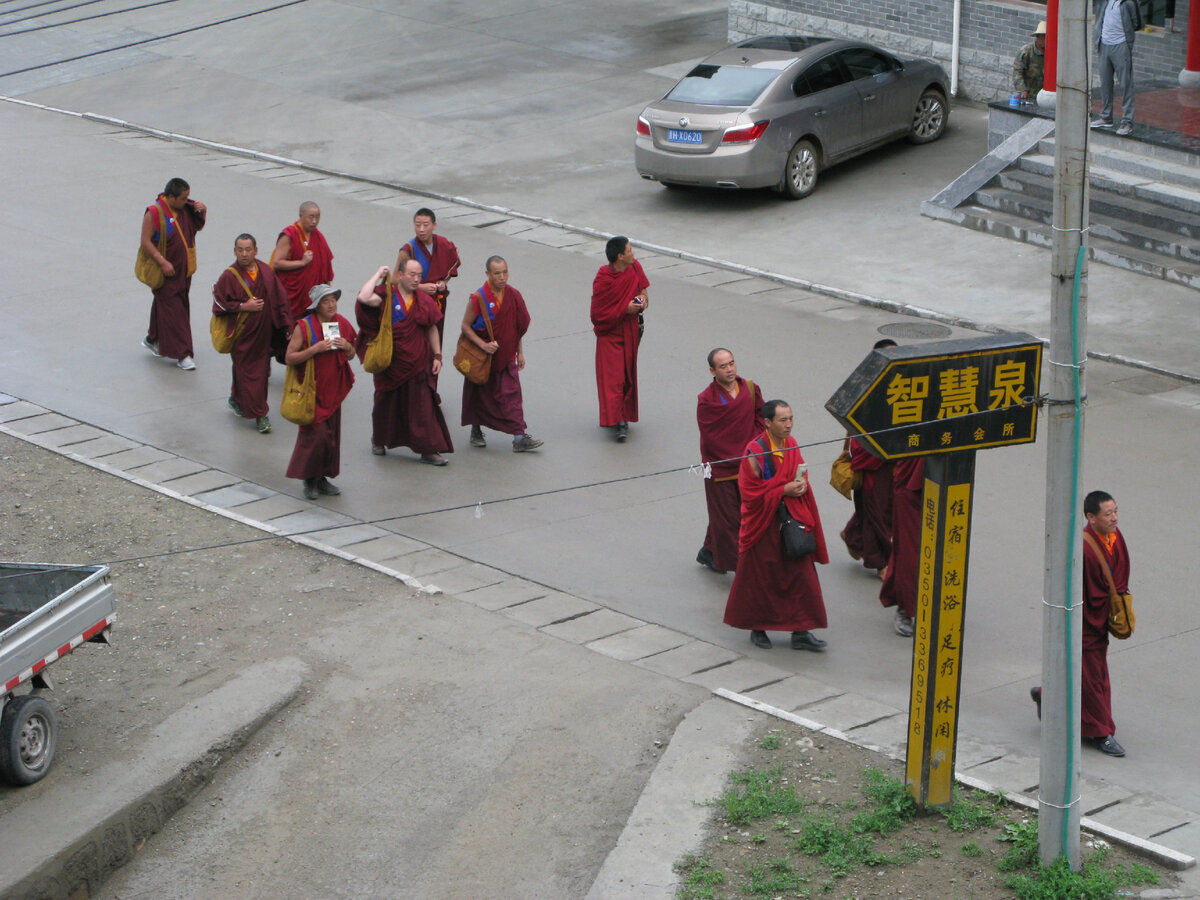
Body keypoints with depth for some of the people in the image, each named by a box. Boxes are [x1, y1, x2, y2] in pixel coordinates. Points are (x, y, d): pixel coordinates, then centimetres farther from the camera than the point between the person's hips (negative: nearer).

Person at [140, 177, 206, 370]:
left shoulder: (185, 209, 1)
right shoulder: (154, 213, -19)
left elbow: (198, 226, 16)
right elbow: (145, 241, -18)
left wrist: (203, 211, -5)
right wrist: (163, 262, -24)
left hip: (182, 270, 7)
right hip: (165, 271, -7)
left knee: (164, 305, 19)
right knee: (172, 311, -5)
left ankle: (153, 339, 38)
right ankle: (182, 354, -3)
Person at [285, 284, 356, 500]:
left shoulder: (341, 324, 5)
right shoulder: (304, 326, -12)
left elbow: (351, 355, 15)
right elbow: (289, 358, -14)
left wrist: (347, 347, -8)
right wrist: (315, 349, -24)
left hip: (334, 389, 6)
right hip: (312, 389, -6)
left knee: (332, 432, 8)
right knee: (315, 433, -9)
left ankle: (323, 477, 19)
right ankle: (309, 479, 5)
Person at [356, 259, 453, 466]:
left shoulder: (424, 300, 3)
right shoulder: (386, 295, -10)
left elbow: (432, 329, 11)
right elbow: (363, 298, -30)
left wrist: (437, 356, 6)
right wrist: (378, 275, -18)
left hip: (417, 363, 2)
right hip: (390, 364, -2)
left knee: (423, 406, -2)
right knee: (387, 404, 15)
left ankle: (428, 450, 2)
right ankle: (378, 441, 39)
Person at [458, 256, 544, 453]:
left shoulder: (513, 295, -2)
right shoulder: (478, 298, -14)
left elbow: (518, 326, 8)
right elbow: (465, 326, -10)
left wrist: (520, 352, 8)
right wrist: (483, 345, -21)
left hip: (505, 355, 3)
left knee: (511, 392, -5)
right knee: (480, 393, 10)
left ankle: (519, 438, -10)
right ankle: (476, 431, 30)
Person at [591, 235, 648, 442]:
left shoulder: (635, 268, -6)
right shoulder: (603, 281, -23)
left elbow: (642, 287, 14)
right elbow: (597, 315, -19)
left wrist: (642, 297, -10)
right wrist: (625, 309, -23)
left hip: (630, 330, 6)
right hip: (610, 333, -6)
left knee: (628, 374, 12)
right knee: (614, 377, -9)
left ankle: (624, 415, 24)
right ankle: (618, 420, -7)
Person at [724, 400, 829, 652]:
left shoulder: (792, 445, 4)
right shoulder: (755, 452, -16)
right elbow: (750, 492, -16)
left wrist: (801, 485, -6)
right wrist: (784, 490, -19)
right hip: (765, 524, -6)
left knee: (800, 576, 3)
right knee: (761, 579, 5)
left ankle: (800, 632, 9)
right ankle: (757, 629, 23)